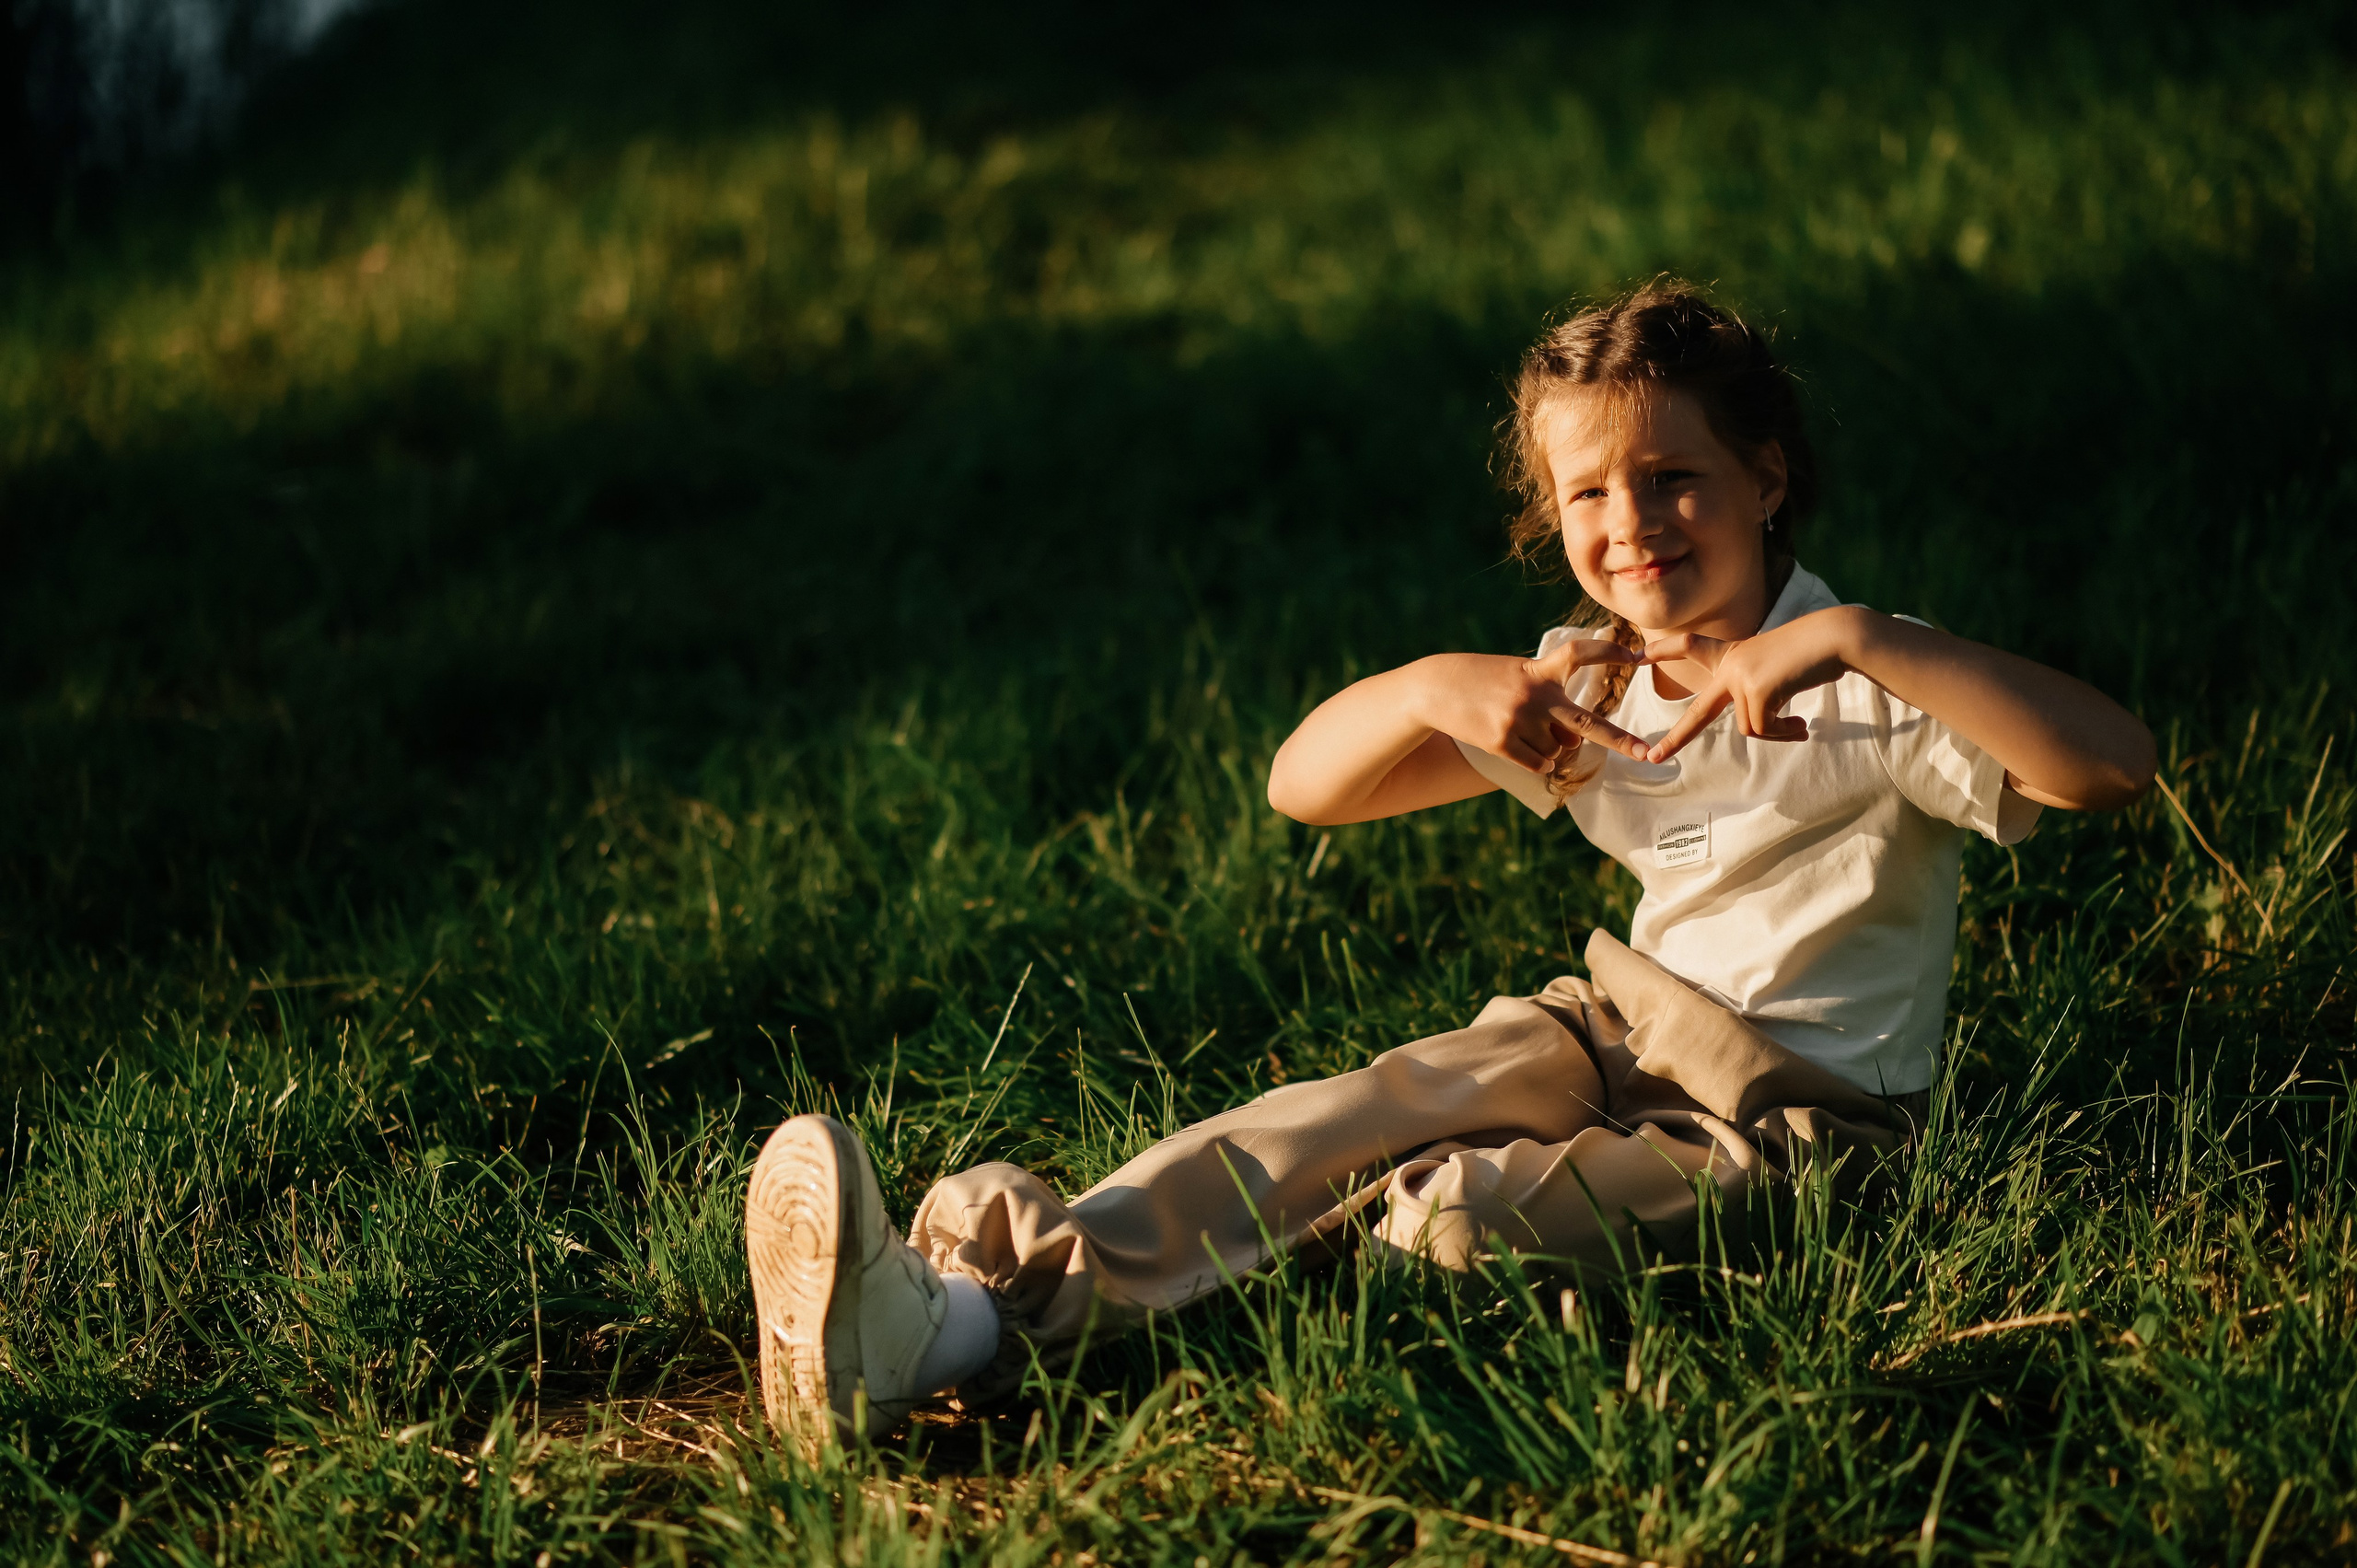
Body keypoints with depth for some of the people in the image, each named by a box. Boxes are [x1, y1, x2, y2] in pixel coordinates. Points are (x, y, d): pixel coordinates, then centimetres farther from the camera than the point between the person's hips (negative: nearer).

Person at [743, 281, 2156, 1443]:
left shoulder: (1865, 695, -13)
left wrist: (1854, 633, -35)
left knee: (1446, 1221, -29)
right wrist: (1431, 690, -17)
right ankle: (937, 1309, -36)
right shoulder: (1585, 687, 6)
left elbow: (2115, 763, -30)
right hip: (1624, 1033, 6)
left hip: (1800, 1116, -6)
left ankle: (994, 1331, -33)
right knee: (1328, 1127, -22)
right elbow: (1306, 787, 6)